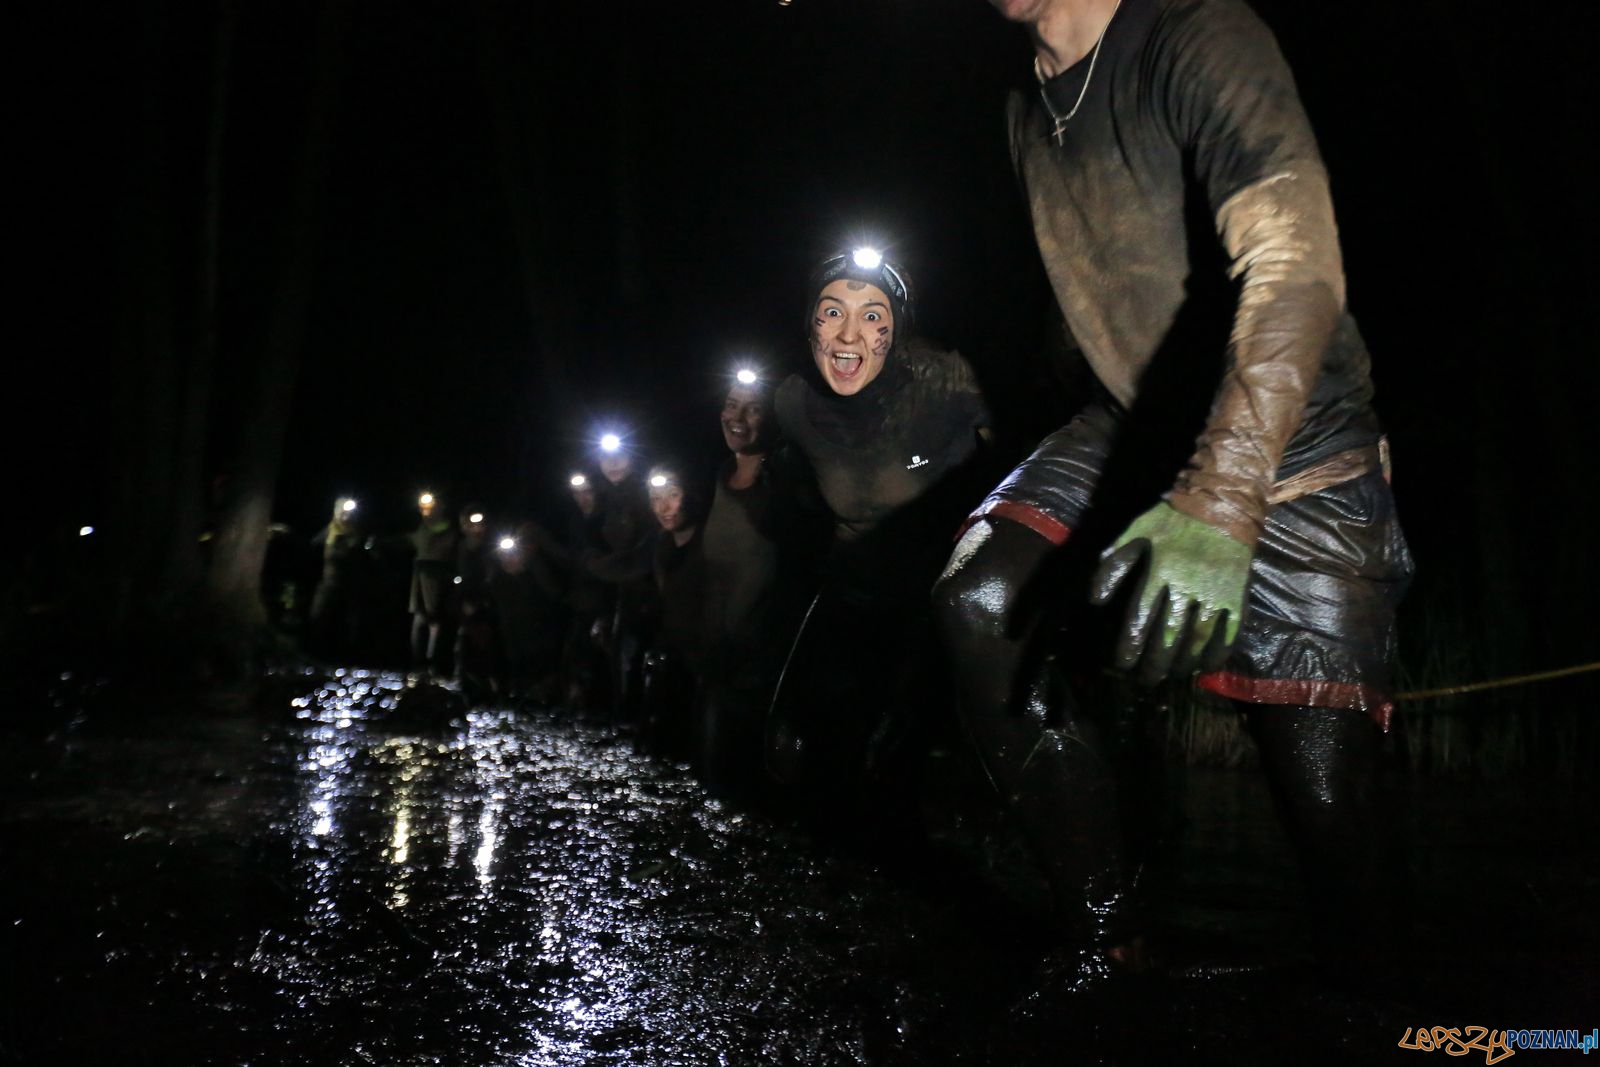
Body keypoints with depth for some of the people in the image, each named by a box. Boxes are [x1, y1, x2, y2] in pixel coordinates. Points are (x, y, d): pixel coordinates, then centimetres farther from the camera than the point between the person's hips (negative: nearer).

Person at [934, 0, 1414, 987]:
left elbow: (1298, 265, -33)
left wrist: (1218, 501, -46)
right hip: (1136, 430, 6)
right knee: (980, 602, -21)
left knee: (1323, 784, -11)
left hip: (1290, 452, -6)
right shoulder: (1029, 117, 5)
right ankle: (1106, 934, -9)